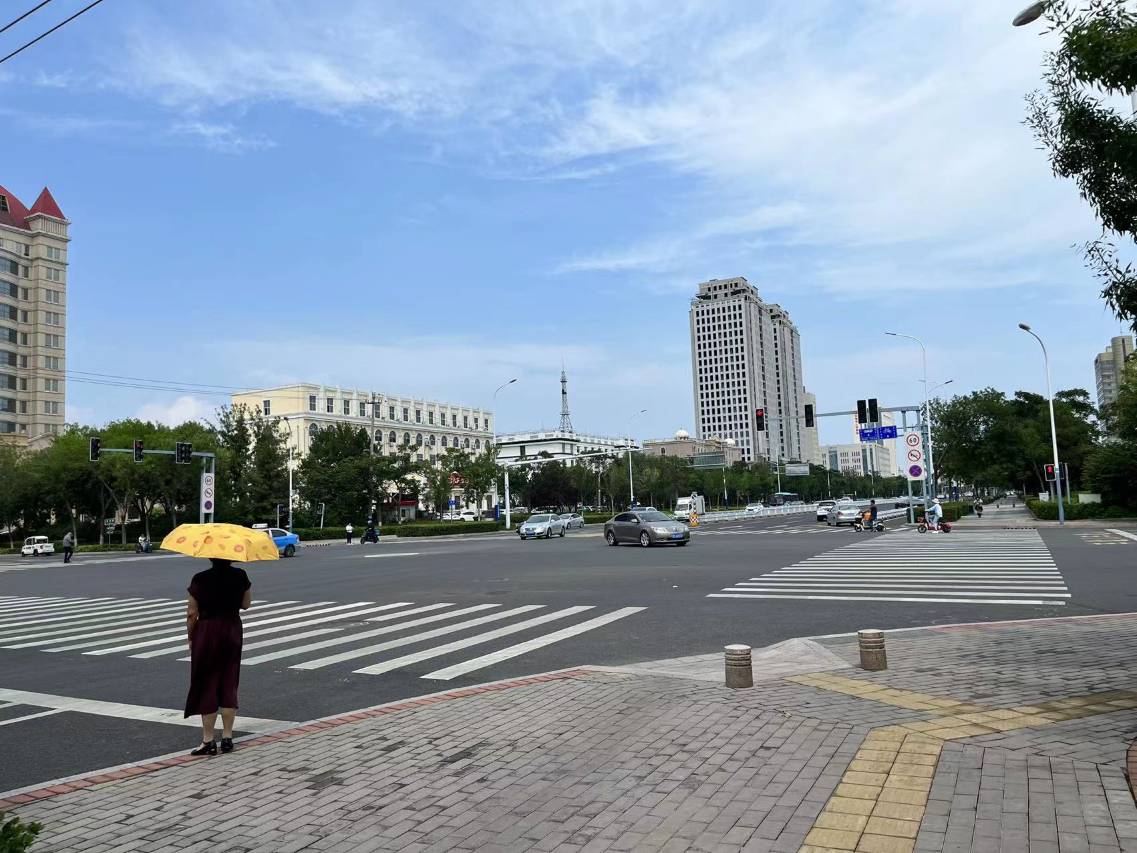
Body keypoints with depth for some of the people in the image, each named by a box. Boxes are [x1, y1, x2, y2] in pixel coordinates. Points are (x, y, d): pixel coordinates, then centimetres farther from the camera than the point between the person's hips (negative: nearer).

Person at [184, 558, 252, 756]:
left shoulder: (200, 580, -13)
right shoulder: (240, 576, -4)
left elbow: (192, 613, -9)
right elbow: (246, 604, 7)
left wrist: (190, 637, 4)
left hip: (206, 632, -3)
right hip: (232, 630, 3)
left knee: (207, 686, 5)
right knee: (229, 684, 10)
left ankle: (208, 741, 7)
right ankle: (227, 738, 13)